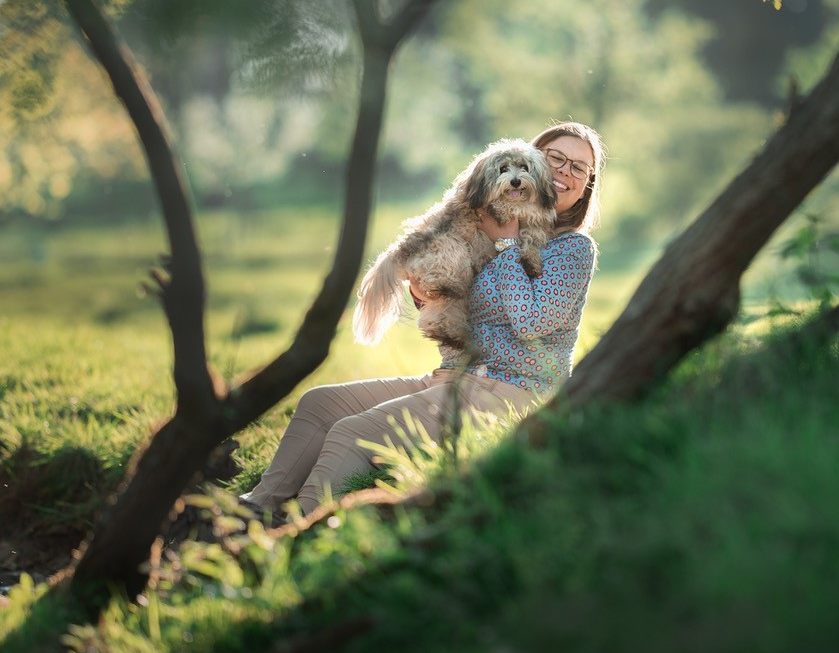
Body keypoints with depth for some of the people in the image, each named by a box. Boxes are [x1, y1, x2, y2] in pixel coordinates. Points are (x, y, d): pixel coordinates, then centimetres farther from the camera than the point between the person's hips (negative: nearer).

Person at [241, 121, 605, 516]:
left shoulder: (575, 247, -3)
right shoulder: (488, 235, 18)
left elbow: (531, 321, -19)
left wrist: (506, 243, -8)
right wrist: (425, 297, 1)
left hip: (509, 395, -8)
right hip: (451, 380, 8)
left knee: (355, 431, -22)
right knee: (320, 402, -1)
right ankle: (258, 508, -7)